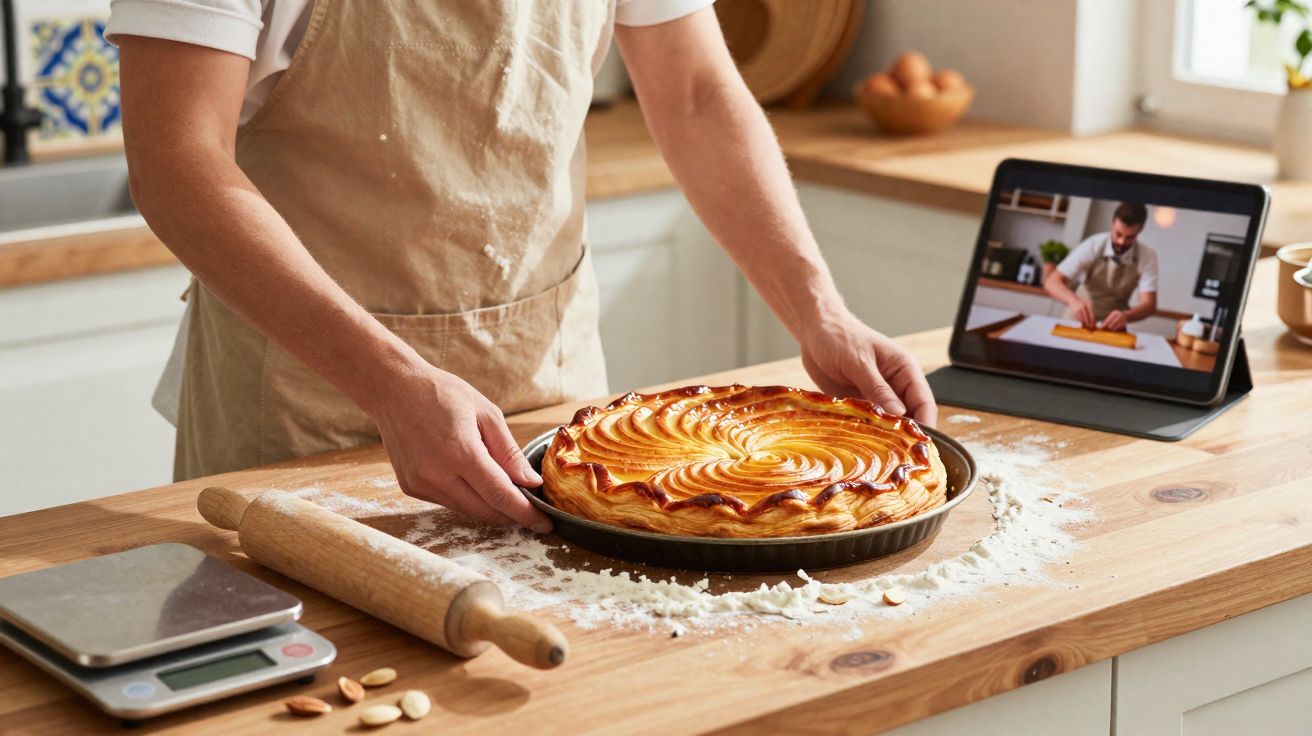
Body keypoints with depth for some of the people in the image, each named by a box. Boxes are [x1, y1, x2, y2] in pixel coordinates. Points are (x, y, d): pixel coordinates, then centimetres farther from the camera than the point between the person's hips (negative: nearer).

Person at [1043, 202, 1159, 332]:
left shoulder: (1148, 257, -12)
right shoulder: (1093, 245, -15)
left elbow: (1149, 305, -17)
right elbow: (1051, 282, -20)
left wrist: (1125, 316, -40)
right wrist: (1074, 301, -41)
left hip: (1112, 327, 1)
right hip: (1078, 321, -1)